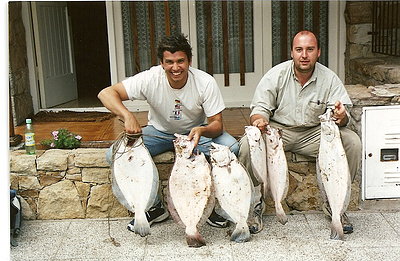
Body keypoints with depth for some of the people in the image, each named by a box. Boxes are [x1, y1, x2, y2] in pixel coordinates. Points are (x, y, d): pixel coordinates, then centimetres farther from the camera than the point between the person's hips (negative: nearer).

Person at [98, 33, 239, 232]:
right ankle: (154, 208, -5)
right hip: (159, 132, 1)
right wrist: (127, 115, -44)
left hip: (195, 131, 0)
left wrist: (202, 130, -46)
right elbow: (106, 93, -25)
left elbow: (217, 124, -21)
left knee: (231, 147, -30)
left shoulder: (205, 82, -22)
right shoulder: (150, 79, -22)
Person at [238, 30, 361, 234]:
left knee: (352, 142, -22)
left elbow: (343, 116, -5)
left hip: (315, 132, 2)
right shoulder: (276, 75, -6)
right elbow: (259, 108, -5)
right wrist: (259, 120, -30)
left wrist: (341, 117, -31)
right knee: (247, 144, -30)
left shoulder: (329, 78, -3)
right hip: (278, 130, -1)